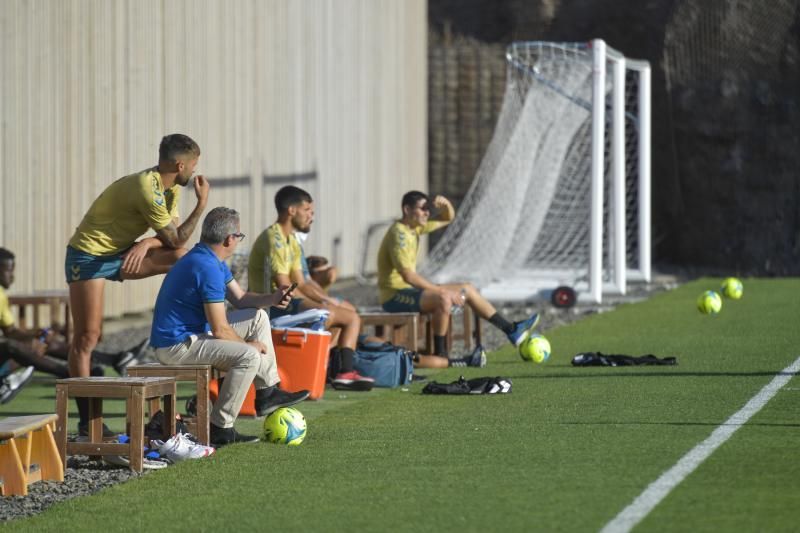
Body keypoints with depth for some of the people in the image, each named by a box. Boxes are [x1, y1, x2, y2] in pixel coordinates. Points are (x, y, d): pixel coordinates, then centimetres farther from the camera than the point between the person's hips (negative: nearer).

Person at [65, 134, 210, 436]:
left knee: (184, 259, -10)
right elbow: (176, 239, -19)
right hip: (89, 255, -8)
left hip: (120, 253, 8)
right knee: (87, 338, -7)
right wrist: (202, 203, -15)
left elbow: (171, 238, 2)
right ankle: (86, 420, -5)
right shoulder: (148, 190, -27)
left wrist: (146, 244, -18)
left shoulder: (170, 188, 3)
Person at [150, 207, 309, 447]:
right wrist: (248, 344, -4)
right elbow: (220, 330, -22)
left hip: (194, 333, 11)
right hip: (176, 345, -11)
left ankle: (267, 392, 17)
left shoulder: (212, 261, 11)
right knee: (249, 356, -27)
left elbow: (240, 299, 21)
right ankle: (220, 428, -21)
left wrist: (272, 299, 1)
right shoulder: (208, 268, -23)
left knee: (257, 317, 17)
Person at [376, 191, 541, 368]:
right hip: (395, 295, -10)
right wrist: (443, 290, -27)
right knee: (443, 299, -34)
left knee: (467, 290, 11)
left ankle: (511, 329, 16)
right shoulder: (399, 234, -20)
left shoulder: (415, 227, 10)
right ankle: (440, 356, -25)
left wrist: (445, 204, -3)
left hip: (409, 290, 10)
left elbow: (448, 218, 22)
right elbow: (408, 275, -28)